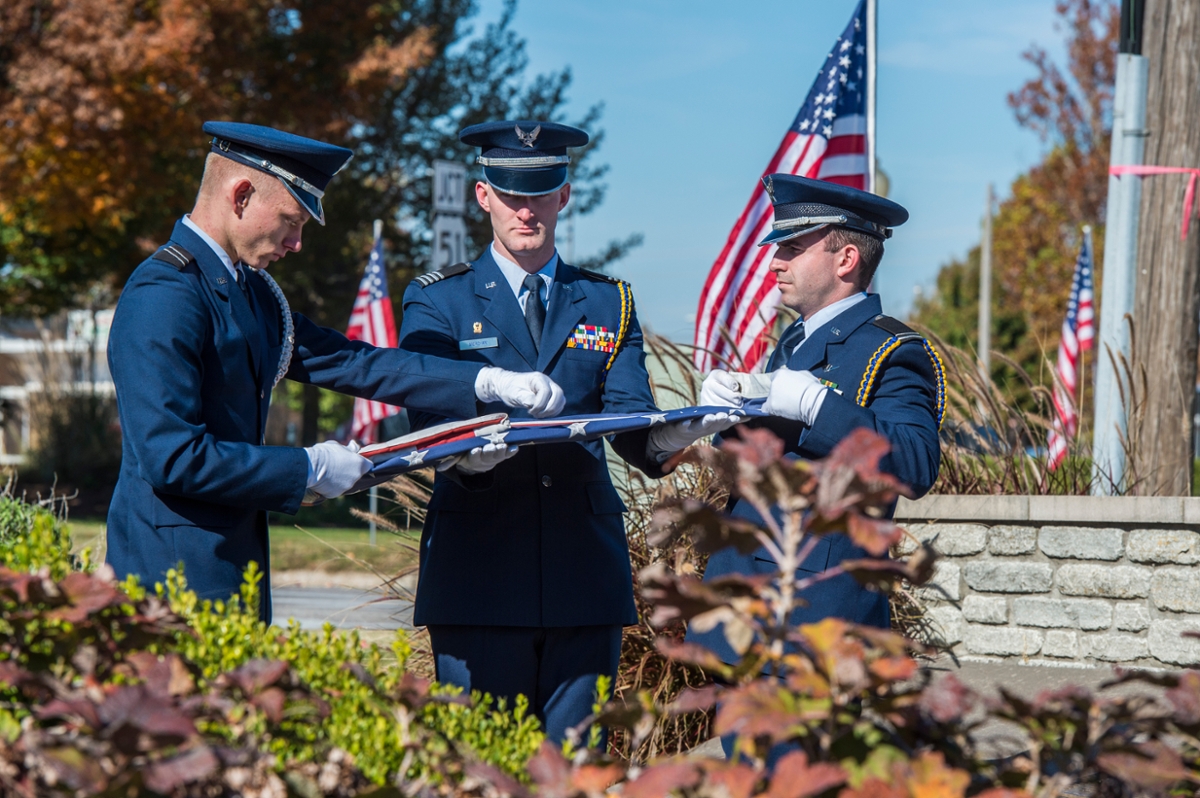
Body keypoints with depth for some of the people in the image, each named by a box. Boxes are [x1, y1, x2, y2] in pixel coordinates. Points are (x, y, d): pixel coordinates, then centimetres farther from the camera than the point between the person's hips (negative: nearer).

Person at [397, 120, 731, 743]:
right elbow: (428, 421, -6)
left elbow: (631, 426, 3)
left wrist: (682, 428, -21)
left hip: (585, 572, 2)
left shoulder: (608, 303, 16)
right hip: (479, 573, -2)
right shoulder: (436, 300, 9)